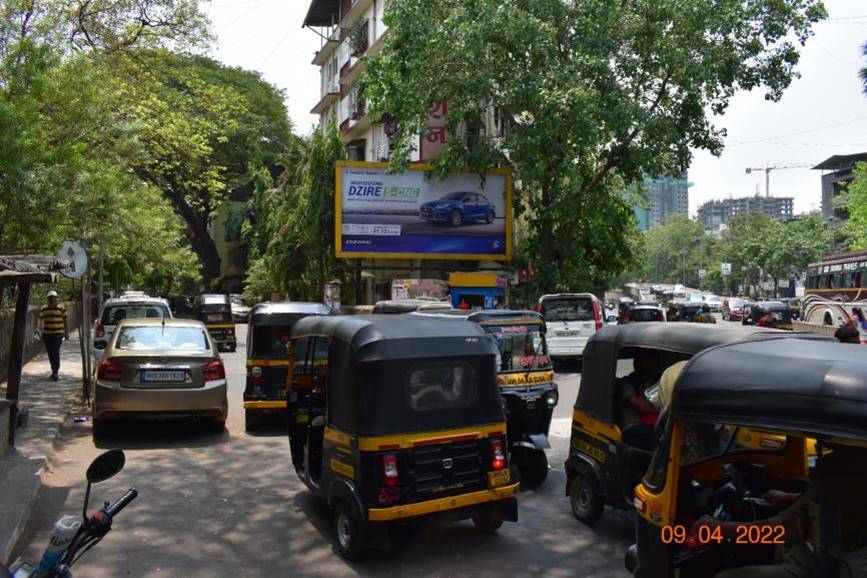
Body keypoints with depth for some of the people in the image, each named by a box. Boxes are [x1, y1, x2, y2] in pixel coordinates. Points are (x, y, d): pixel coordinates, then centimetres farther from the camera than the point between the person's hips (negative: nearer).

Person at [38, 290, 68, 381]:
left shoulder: (61, 308, 1)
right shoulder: (43, 309, 9)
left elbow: (65, 321, 4)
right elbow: (41, 320, 6)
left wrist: (67, 333, 3)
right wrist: (40, 329, -10)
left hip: (58, 333, -4)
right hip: (47, 334, 4)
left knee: (55, 353, -13)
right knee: (50, 354, 11)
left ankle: (55, 373, -12)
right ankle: (55, 371, 26)